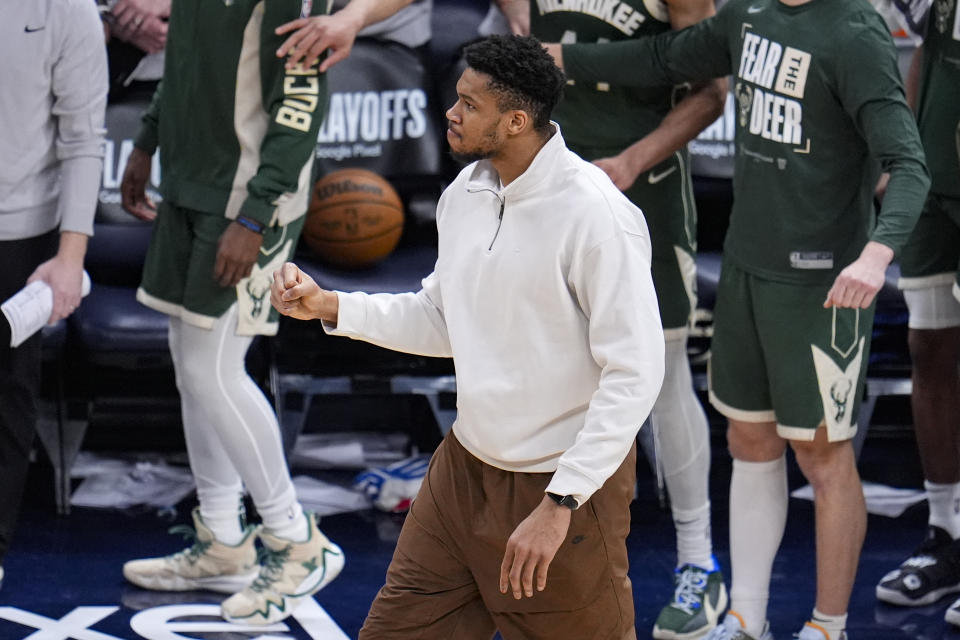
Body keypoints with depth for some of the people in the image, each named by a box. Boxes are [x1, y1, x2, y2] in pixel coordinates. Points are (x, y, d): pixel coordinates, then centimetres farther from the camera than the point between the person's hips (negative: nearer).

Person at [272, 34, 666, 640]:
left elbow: (635, 373, -22)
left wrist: (559, 504, -25)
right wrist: (328, 306, 5)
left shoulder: (596, 215, -20)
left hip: (567, 481, -7)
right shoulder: (465, 193, 4)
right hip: (466, 465, 7)